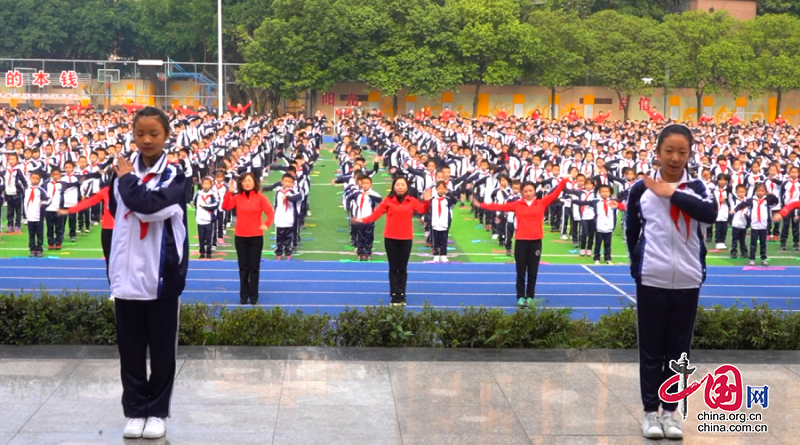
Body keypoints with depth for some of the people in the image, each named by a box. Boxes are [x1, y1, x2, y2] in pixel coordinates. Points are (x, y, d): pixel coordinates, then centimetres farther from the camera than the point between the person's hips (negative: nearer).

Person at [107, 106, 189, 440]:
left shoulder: (173, 176, -7)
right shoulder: (123, 171, 6)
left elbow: (149, 207, -26)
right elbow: (115, 218, 15)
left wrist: (127, 178, -11)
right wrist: (113, 266, 15)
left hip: (161, 277, -3)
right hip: (127, 276, 3)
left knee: (162, 350, 6)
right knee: (130, 350, 9)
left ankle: (157, 411, 18)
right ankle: (135, 410, 20)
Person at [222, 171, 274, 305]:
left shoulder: (260, 198, -2)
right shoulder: (237, 197, 2)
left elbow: (270, 212, -5)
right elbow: (226, 207, -13)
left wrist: (266, 224, -20)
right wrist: (229, 192, -21)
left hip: (256, 237, -2)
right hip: (240, 236, 2)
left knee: (254, 267, 2)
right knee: (243, 267, 6)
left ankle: (254, 296, 7)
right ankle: (243, 296, 11)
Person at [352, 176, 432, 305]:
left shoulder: (412, 201, 2)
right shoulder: (388, 201, -2)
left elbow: (423, 210, -10)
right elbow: (376, 213, -9)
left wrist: (427, 201, -28)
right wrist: (363, 220, -23)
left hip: (406, 239, 1)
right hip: (390, 238, -1)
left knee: (403, 269, 7)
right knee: (393, 268, 3)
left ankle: (402, 295, 13)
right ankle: (394, 296, 5)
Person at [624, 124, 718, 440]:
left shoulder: (697, 188, -1)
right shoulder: (641, 188, -2)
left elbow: (711, 214, -21)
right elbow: (631, 231, 7)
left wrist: (672, 193, -19)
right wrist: (639, 264, 4)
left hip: (687, 282, 1)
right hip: (651, 281, -1)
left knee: (678, 349, 9)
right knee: (651, 349, 6)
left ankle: (670, 411, 19)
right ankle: (651, 411, 16)